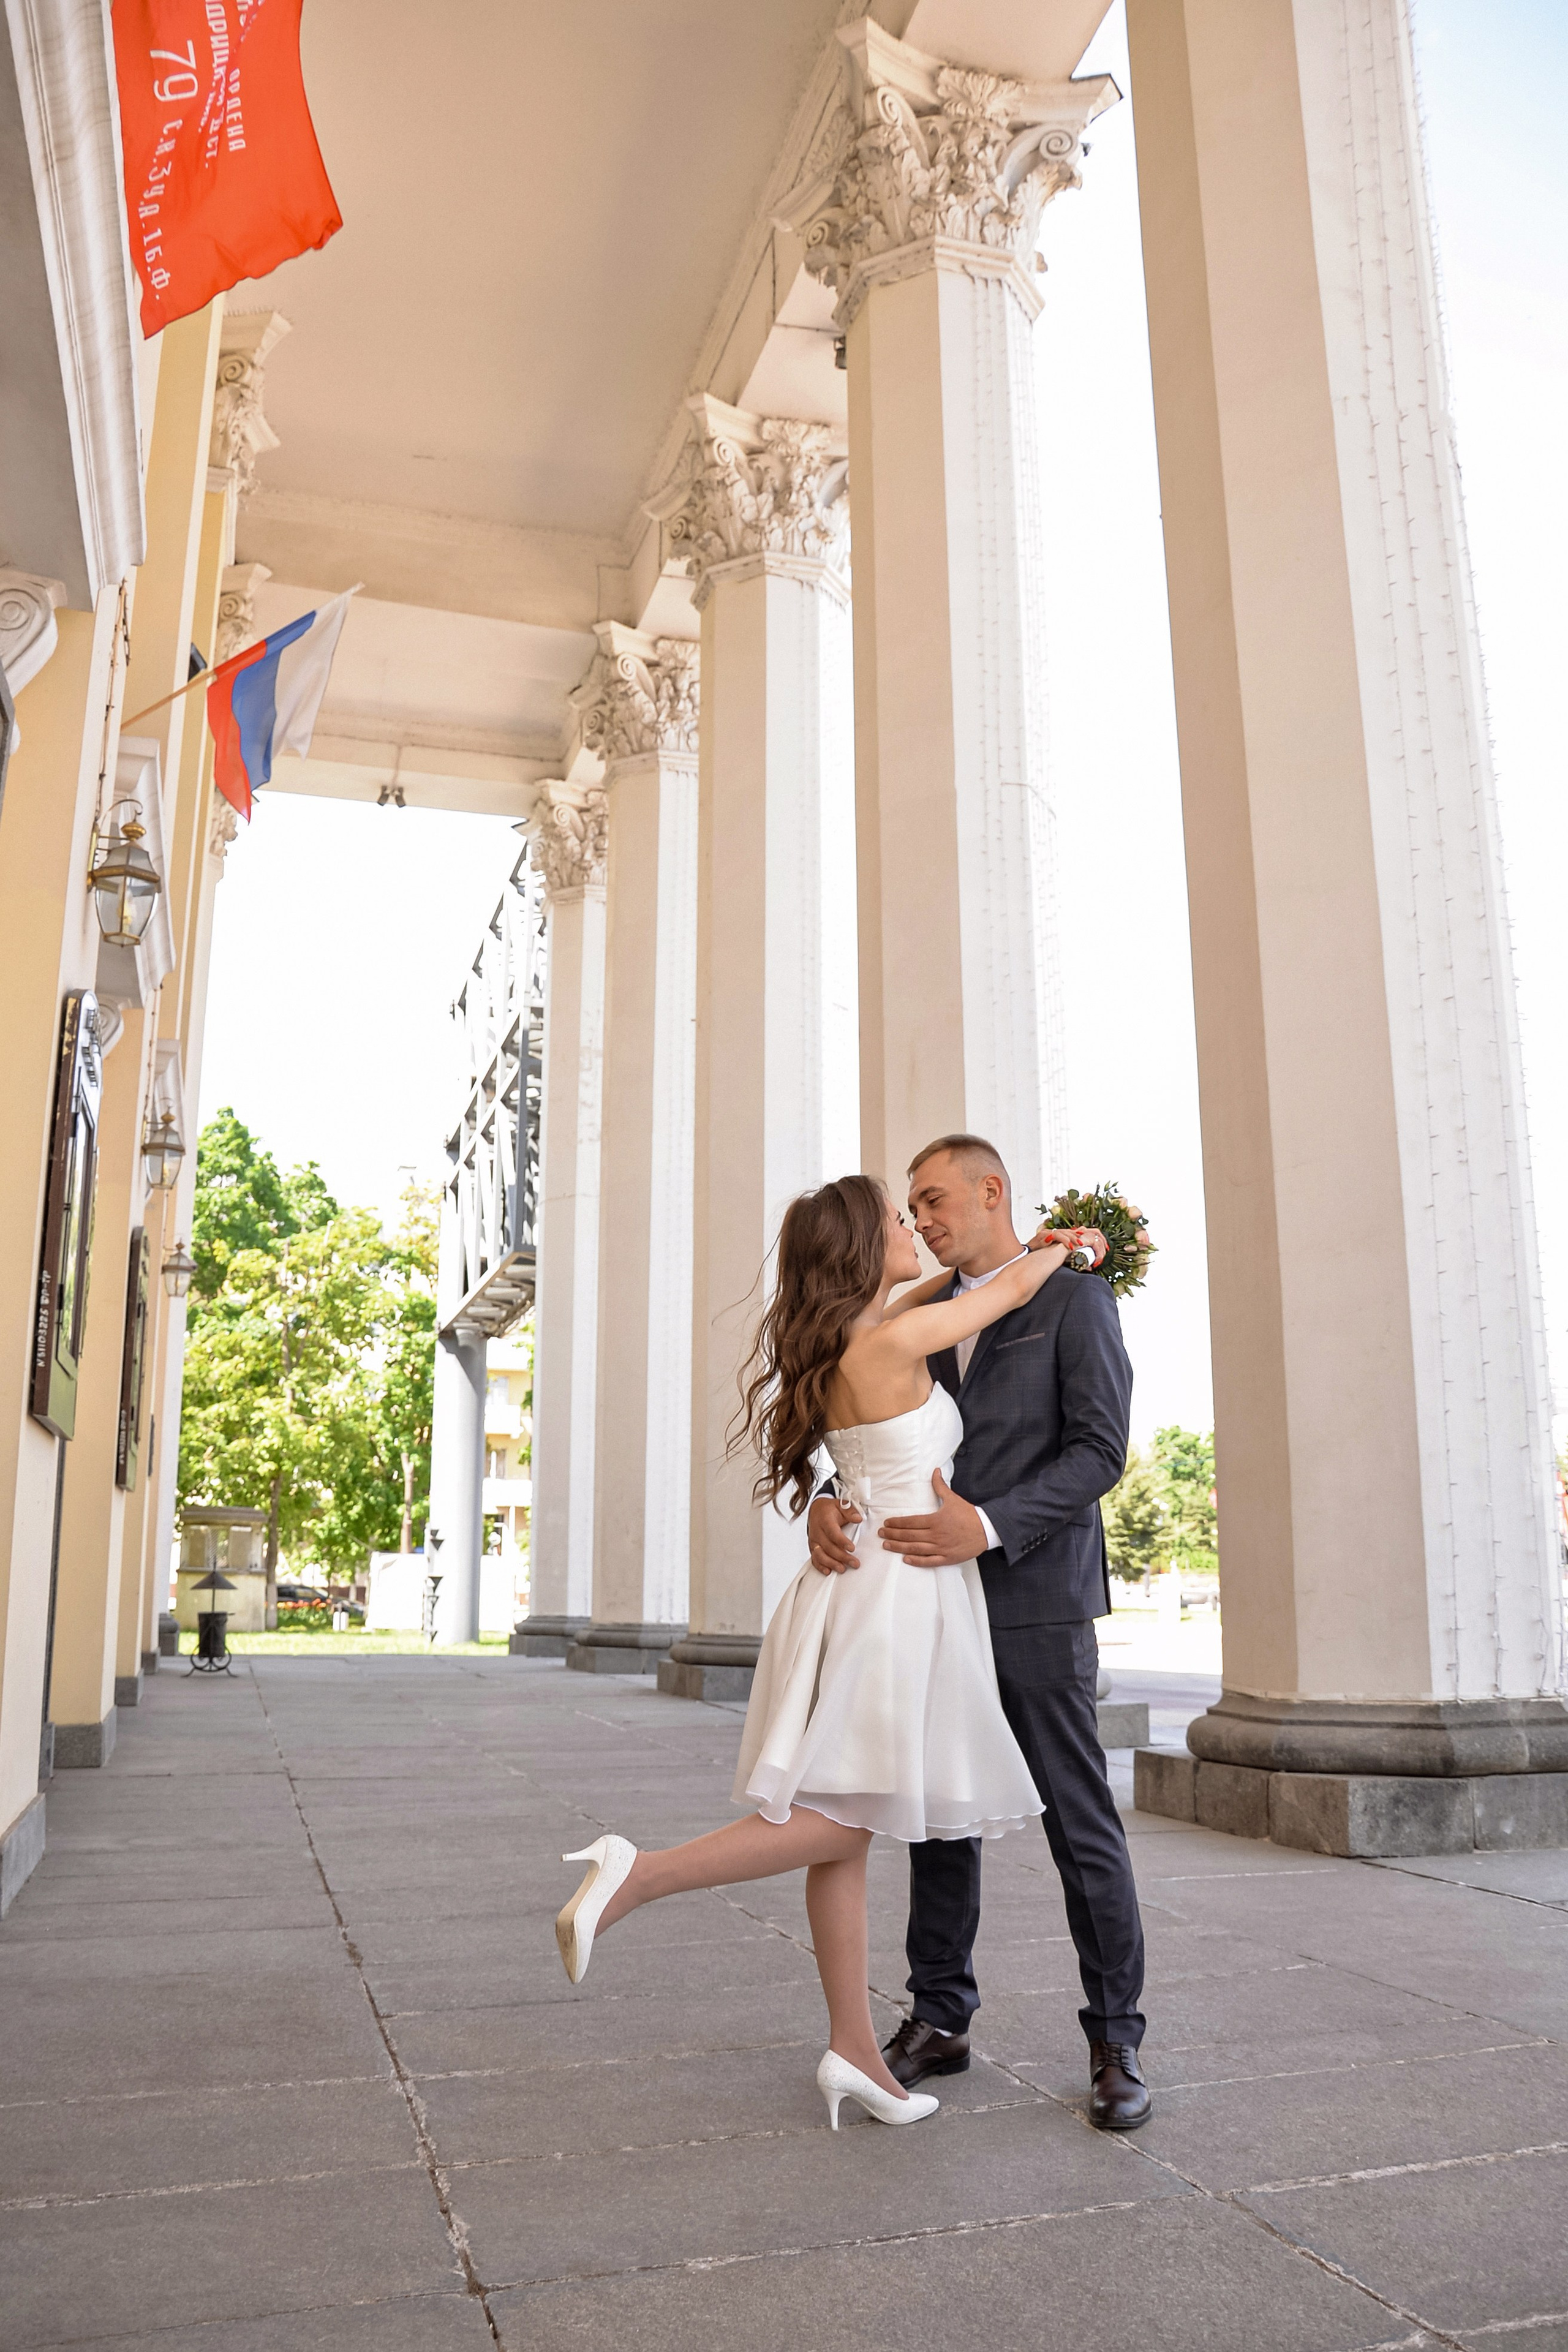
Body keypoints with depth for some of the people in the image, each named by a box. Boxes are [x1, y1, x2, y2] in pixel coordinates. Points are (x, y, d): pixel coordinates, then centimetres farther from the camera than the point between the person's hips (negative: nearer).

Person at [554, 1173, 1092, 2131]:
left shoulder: (834, 1338, 8)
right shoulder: (891, 1342, -15)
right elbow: (1018, 1285, -2)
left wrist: (992, 1254, 28)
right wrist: (1057, 1250, 19)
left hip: (856, 1580, 9)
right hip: (900, 1589, -9)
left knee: (848, 1824, 10)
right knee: (844, 1819, -5)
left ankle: (856, 2050, 18)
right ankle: (640, 1873, -13)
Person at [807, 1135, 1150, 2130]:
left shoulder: (1076, 1301, -3)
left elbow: (1099, 1450, -12)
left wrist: (987, 1525, -24)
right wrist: (828, 1501, -12)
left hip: (1037, 1607, -5)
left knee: (1083, 1826, 2)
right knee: (939, 1819, 11)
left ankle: (1117, 2043, 15)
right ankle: (939, 2020, 25)